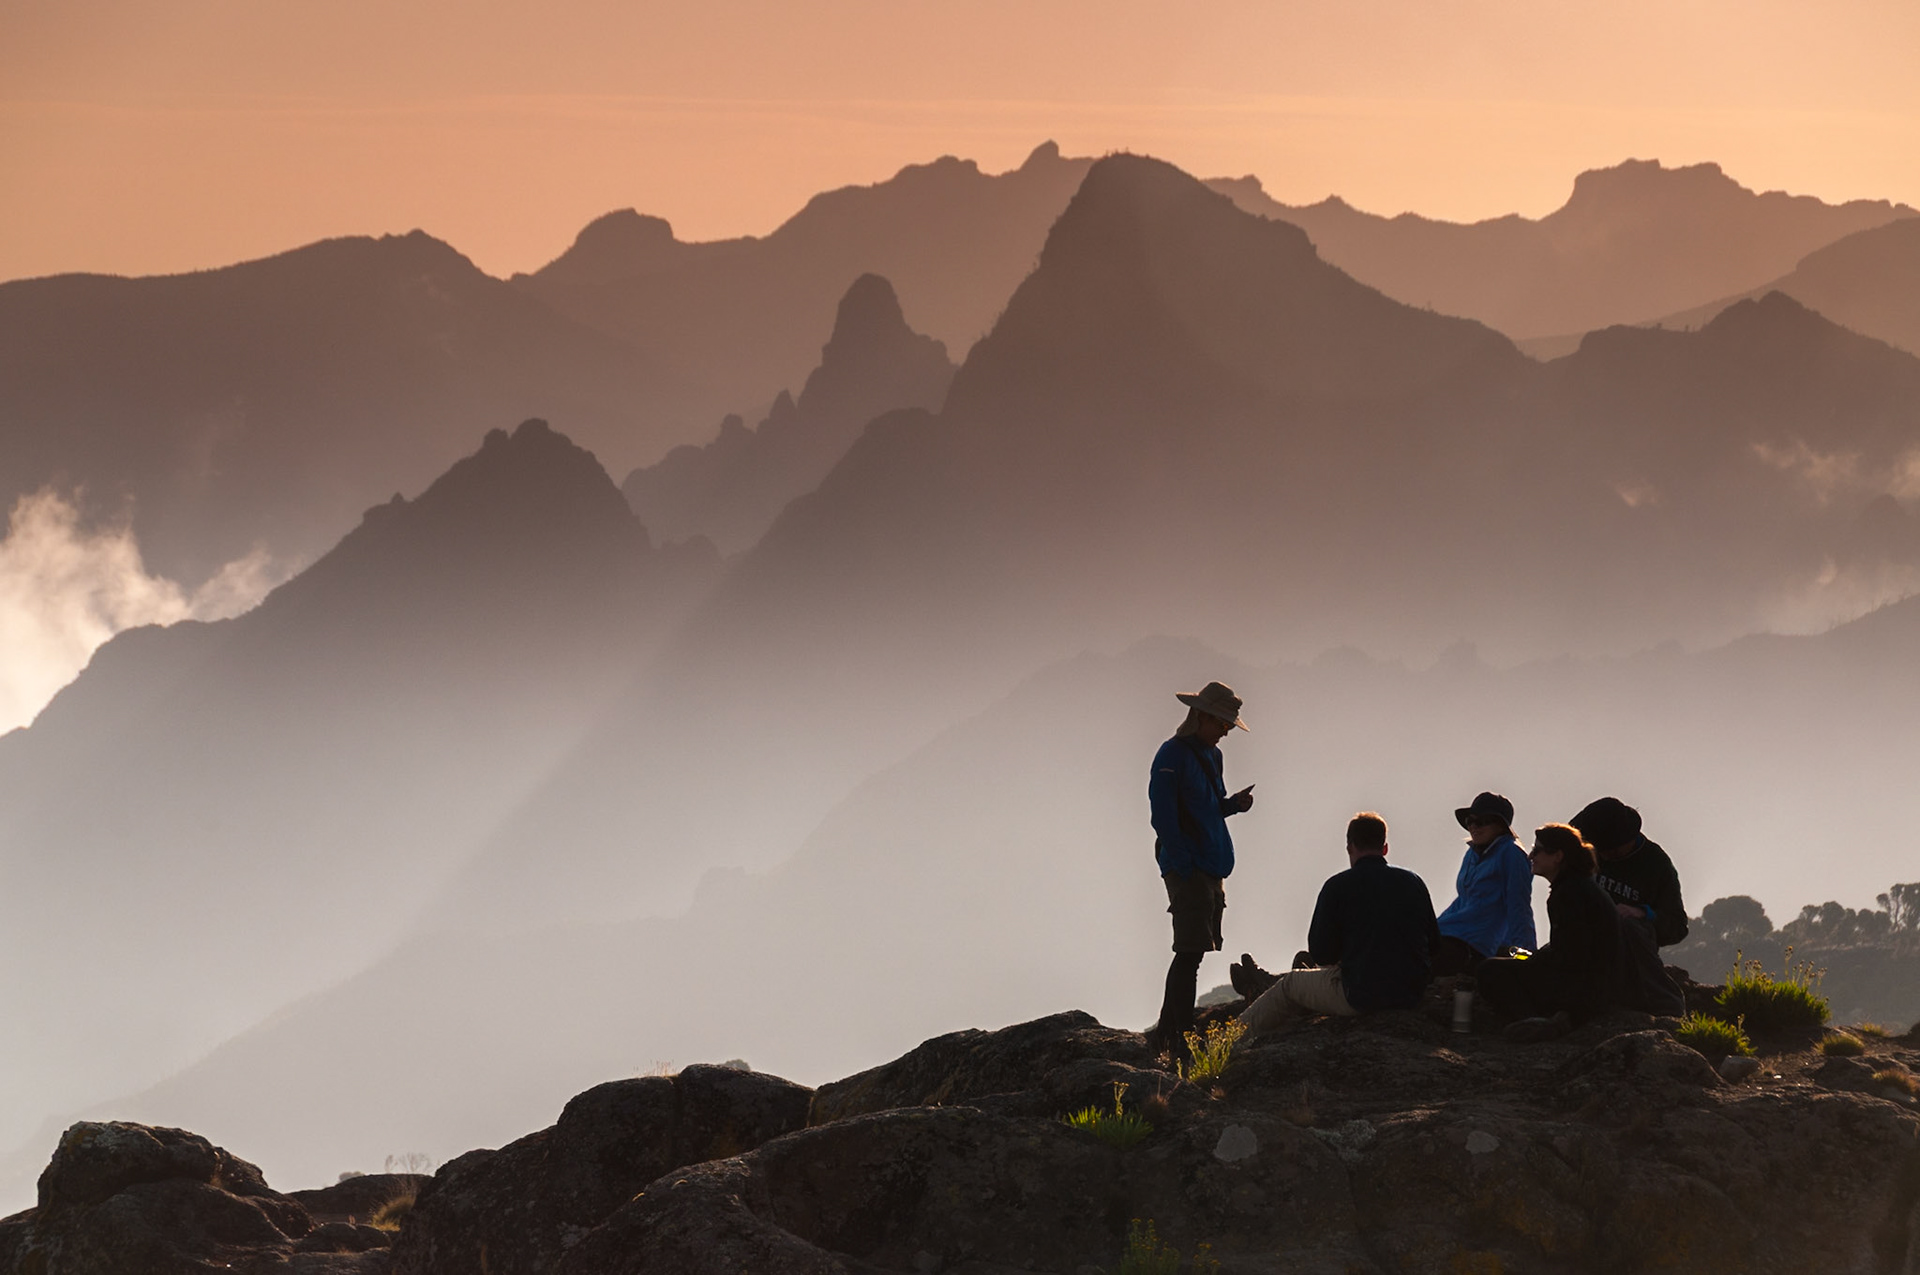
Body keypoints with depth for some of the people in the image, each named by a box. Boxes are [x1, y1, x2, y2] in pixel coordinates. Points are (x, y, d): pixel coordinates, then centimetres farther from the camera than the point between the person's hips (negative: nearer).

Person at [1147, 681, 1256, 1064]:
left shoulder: (1212, 755, 18)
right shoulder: (1172, 755, -9)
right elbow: (1163, 816, -14)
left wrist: (1233, 804, 6)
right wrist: (1183, 867, -19)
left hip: (1212, 868, 9)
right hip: (1187, 868, -9)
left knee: (1193, 953, 10)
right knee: (1190, 952, -12)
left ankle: (1166, 1032, 17)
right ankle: (1180, 1036, -11)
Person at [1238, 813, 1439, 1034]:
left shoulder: (1338, 886, -9)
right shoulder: (1414, 882, 3)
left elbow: (1321, 955, -7)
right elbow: (1433, 944, 8)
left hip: (1360, 998, -5)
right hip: (1411, 995, 5)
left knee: (1288, 984, 21)